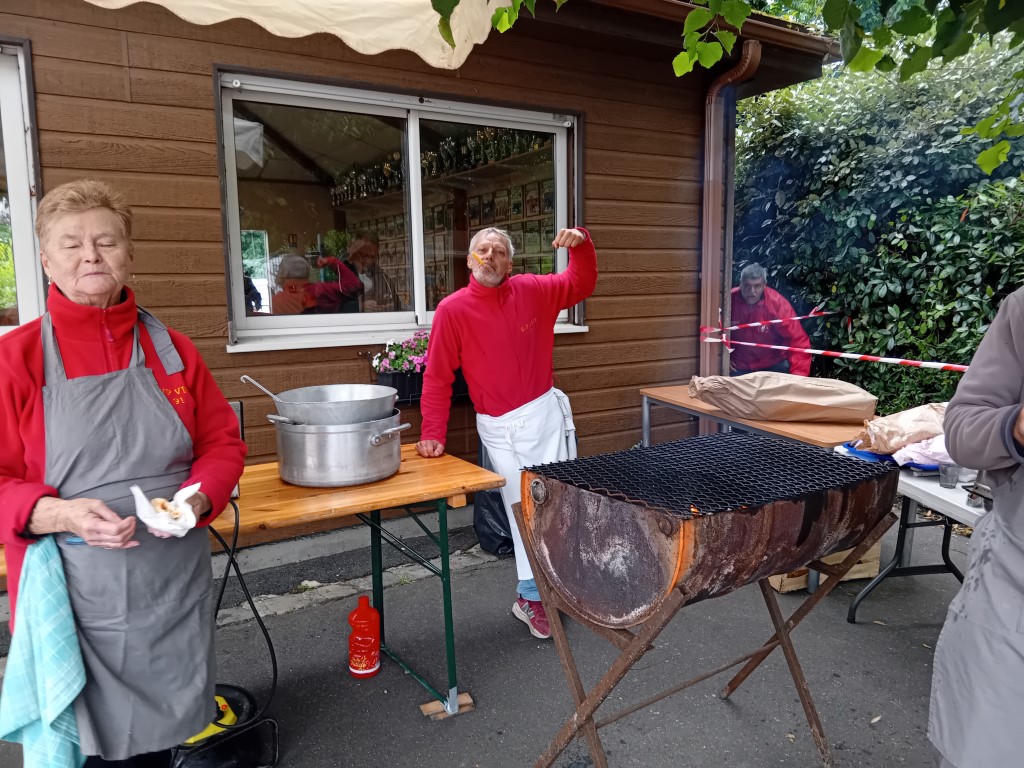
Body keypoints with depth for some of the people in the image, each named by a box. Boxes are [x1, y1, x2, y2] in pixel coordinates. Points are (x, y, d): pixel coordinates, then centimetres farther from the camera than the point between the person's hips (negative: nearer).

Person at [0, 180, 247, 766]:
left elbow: (223, 442, 7)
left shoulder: (172, 349, 4)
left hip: (175, 591, 3)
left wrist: (197, 498, -11)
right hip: (77, 602, -2)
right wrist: (60, 514, -21)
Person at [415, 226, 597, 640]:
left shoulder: (533, 291, -2)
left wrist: (581, 244, -8)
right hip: (498, 428, -3)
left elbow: (582, 283, 11)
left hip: (545, 412, 3)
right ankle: (532, 595, 24)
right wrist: (433, 433, -14)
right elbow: (437, 378, -8)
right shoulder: (453, 309, -9)